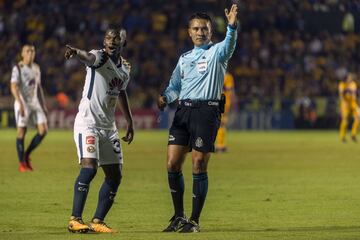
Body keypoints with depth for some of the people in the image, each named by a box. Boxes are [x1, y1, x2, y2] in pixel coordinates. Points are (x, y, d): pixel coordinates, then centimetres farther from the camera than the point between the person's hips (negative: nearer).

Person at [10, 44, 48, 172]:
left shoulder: (36, 68, 11)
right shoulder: (18, 68, -9)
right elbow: (13, 87, -18)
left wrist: (43, 105, 15)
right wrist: (20, 104, -29)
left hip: (35, 103, 6)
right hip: (22, 103, -6)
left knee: (43, 130, -5)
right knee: (21, 132, -3)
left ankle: (27, 154, 13)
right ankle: (22, 164, 7)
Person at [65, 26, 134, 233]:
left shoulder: (125, 68, 10)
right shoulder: (99, 57, -11)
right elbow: (88, 57, -36)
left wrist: (130, 123, 29)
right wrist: (76, 52, -60)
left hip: (109, 127, 8)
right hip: (87, 122, -8)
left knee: (115, 175, 6)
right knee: (89, 167, -23)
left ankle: (98, 221, 14)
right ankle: (75, 220, -21)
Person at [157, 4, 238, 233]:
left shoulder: (216, 52, 3)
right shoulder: (184, 58, 22)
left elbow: (229, 45, -19)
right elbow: (175, 85, 27)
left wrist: (232, 27, -41)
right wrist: (165, 97, 4)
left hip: (206, 111, -5)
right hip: (183, 111, 6)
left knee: (199, 166, -6)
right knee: (173, 164, 0)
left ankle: (194, 221, 1)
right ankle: (179, 216, 14)